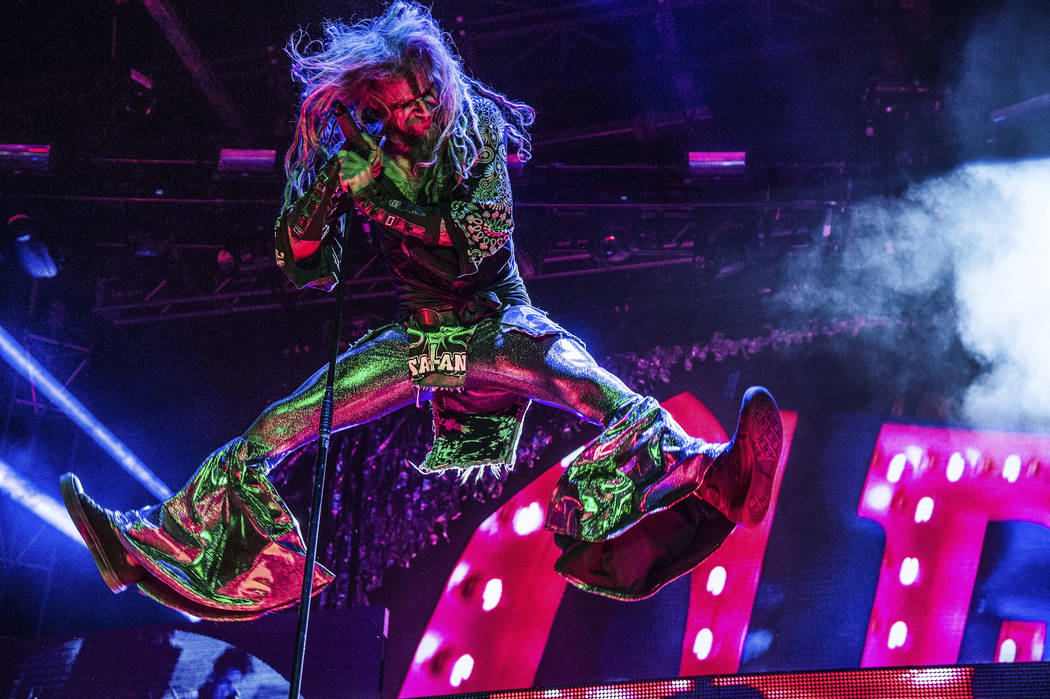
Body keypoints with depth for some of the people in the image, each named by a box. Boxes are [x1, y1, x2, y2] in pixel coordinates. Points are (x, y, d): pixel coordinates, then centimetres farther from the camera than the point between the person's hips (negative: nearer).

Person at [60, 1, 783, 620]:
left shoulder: (475, 129, -11)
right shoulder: (362, 158, -5)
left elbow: (480, 240, -23)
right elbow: (296, 260, -3)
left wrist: (380, 194, -28)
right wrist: (328, 185, -20)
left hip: (499, 324, -3)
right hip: (420, 336, 3)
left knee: (598, 389, -36)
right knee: (274, 429, -10)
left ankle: (709, 474, -60)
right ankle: (159, 542, -5)